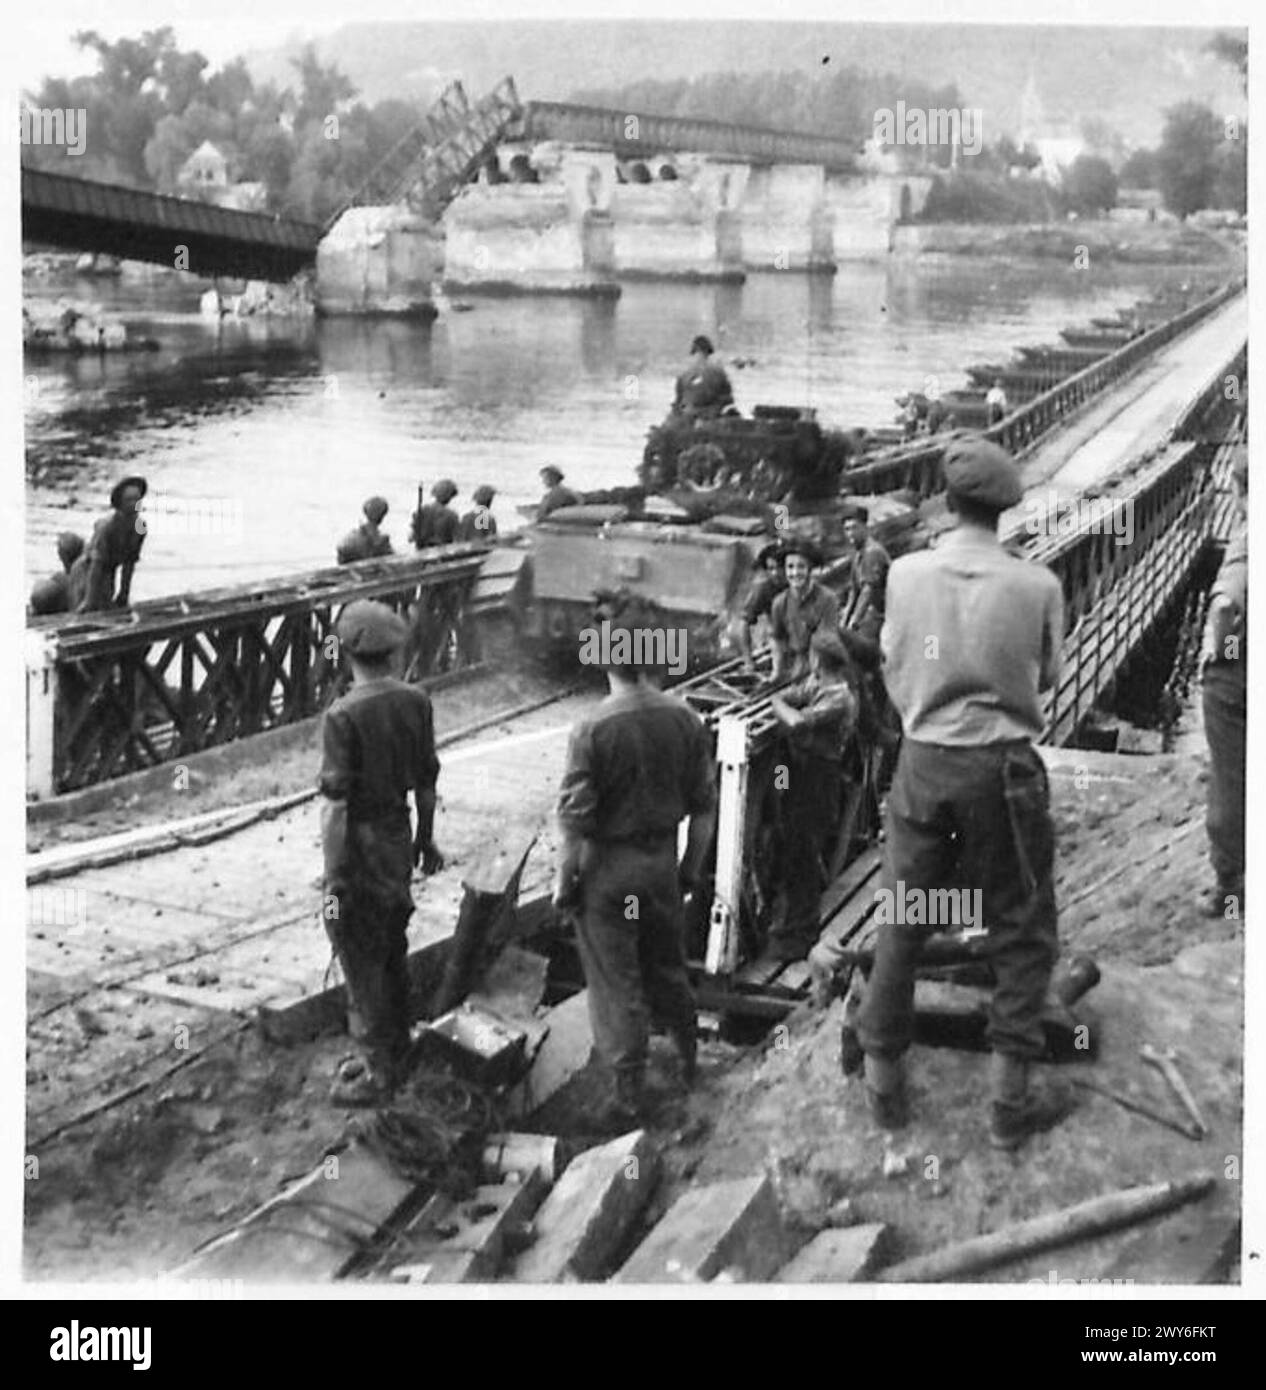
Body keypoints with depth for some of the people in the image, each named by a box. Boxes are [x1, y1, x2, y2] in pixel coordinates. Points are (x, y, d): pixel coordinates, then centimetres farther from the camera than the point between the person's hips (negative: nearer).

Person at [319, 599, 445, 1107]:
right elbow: (426, 781, 9)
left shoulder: (343, 716, -20)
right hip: (399, 838, 7)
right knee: (391, 953, 20)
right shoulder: (416, 702, 0)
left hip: (360, 846, -7)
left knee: (361, 962, 3)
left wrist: (333, 876, -15)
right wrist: (426, 838, 21)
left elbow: (336, 804, -19)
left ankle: (378, 1074, 10)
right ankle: (394, 1052, 33)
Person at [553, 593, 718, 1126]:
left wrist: (564, 880, -4)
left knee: (616, 985, 9)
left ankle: (628, 1095, 18)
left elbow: (575, 818, -17)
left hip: (607, 867, -4)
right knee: (667, 967, 24)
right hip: (662, 862, 4)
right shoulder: (685, 720, -8)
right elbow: (704, 806, 0)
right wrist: (691, 867, 13)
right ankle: (690, 1061, 41)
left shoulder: (594, 729, -21)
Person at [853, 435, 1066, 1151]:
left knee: (903, 924, 15)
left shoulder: (907, 574, -7)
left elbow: (895, 671, 3)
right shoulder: (1037, 586, -12)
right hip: (1004, 766, -2)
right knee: (1023, 932, 12)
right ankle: (1011, 1099, 14)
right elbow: (1048, 676, 1)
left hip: (923, 762, 2)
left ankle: (884, 1078, 26)